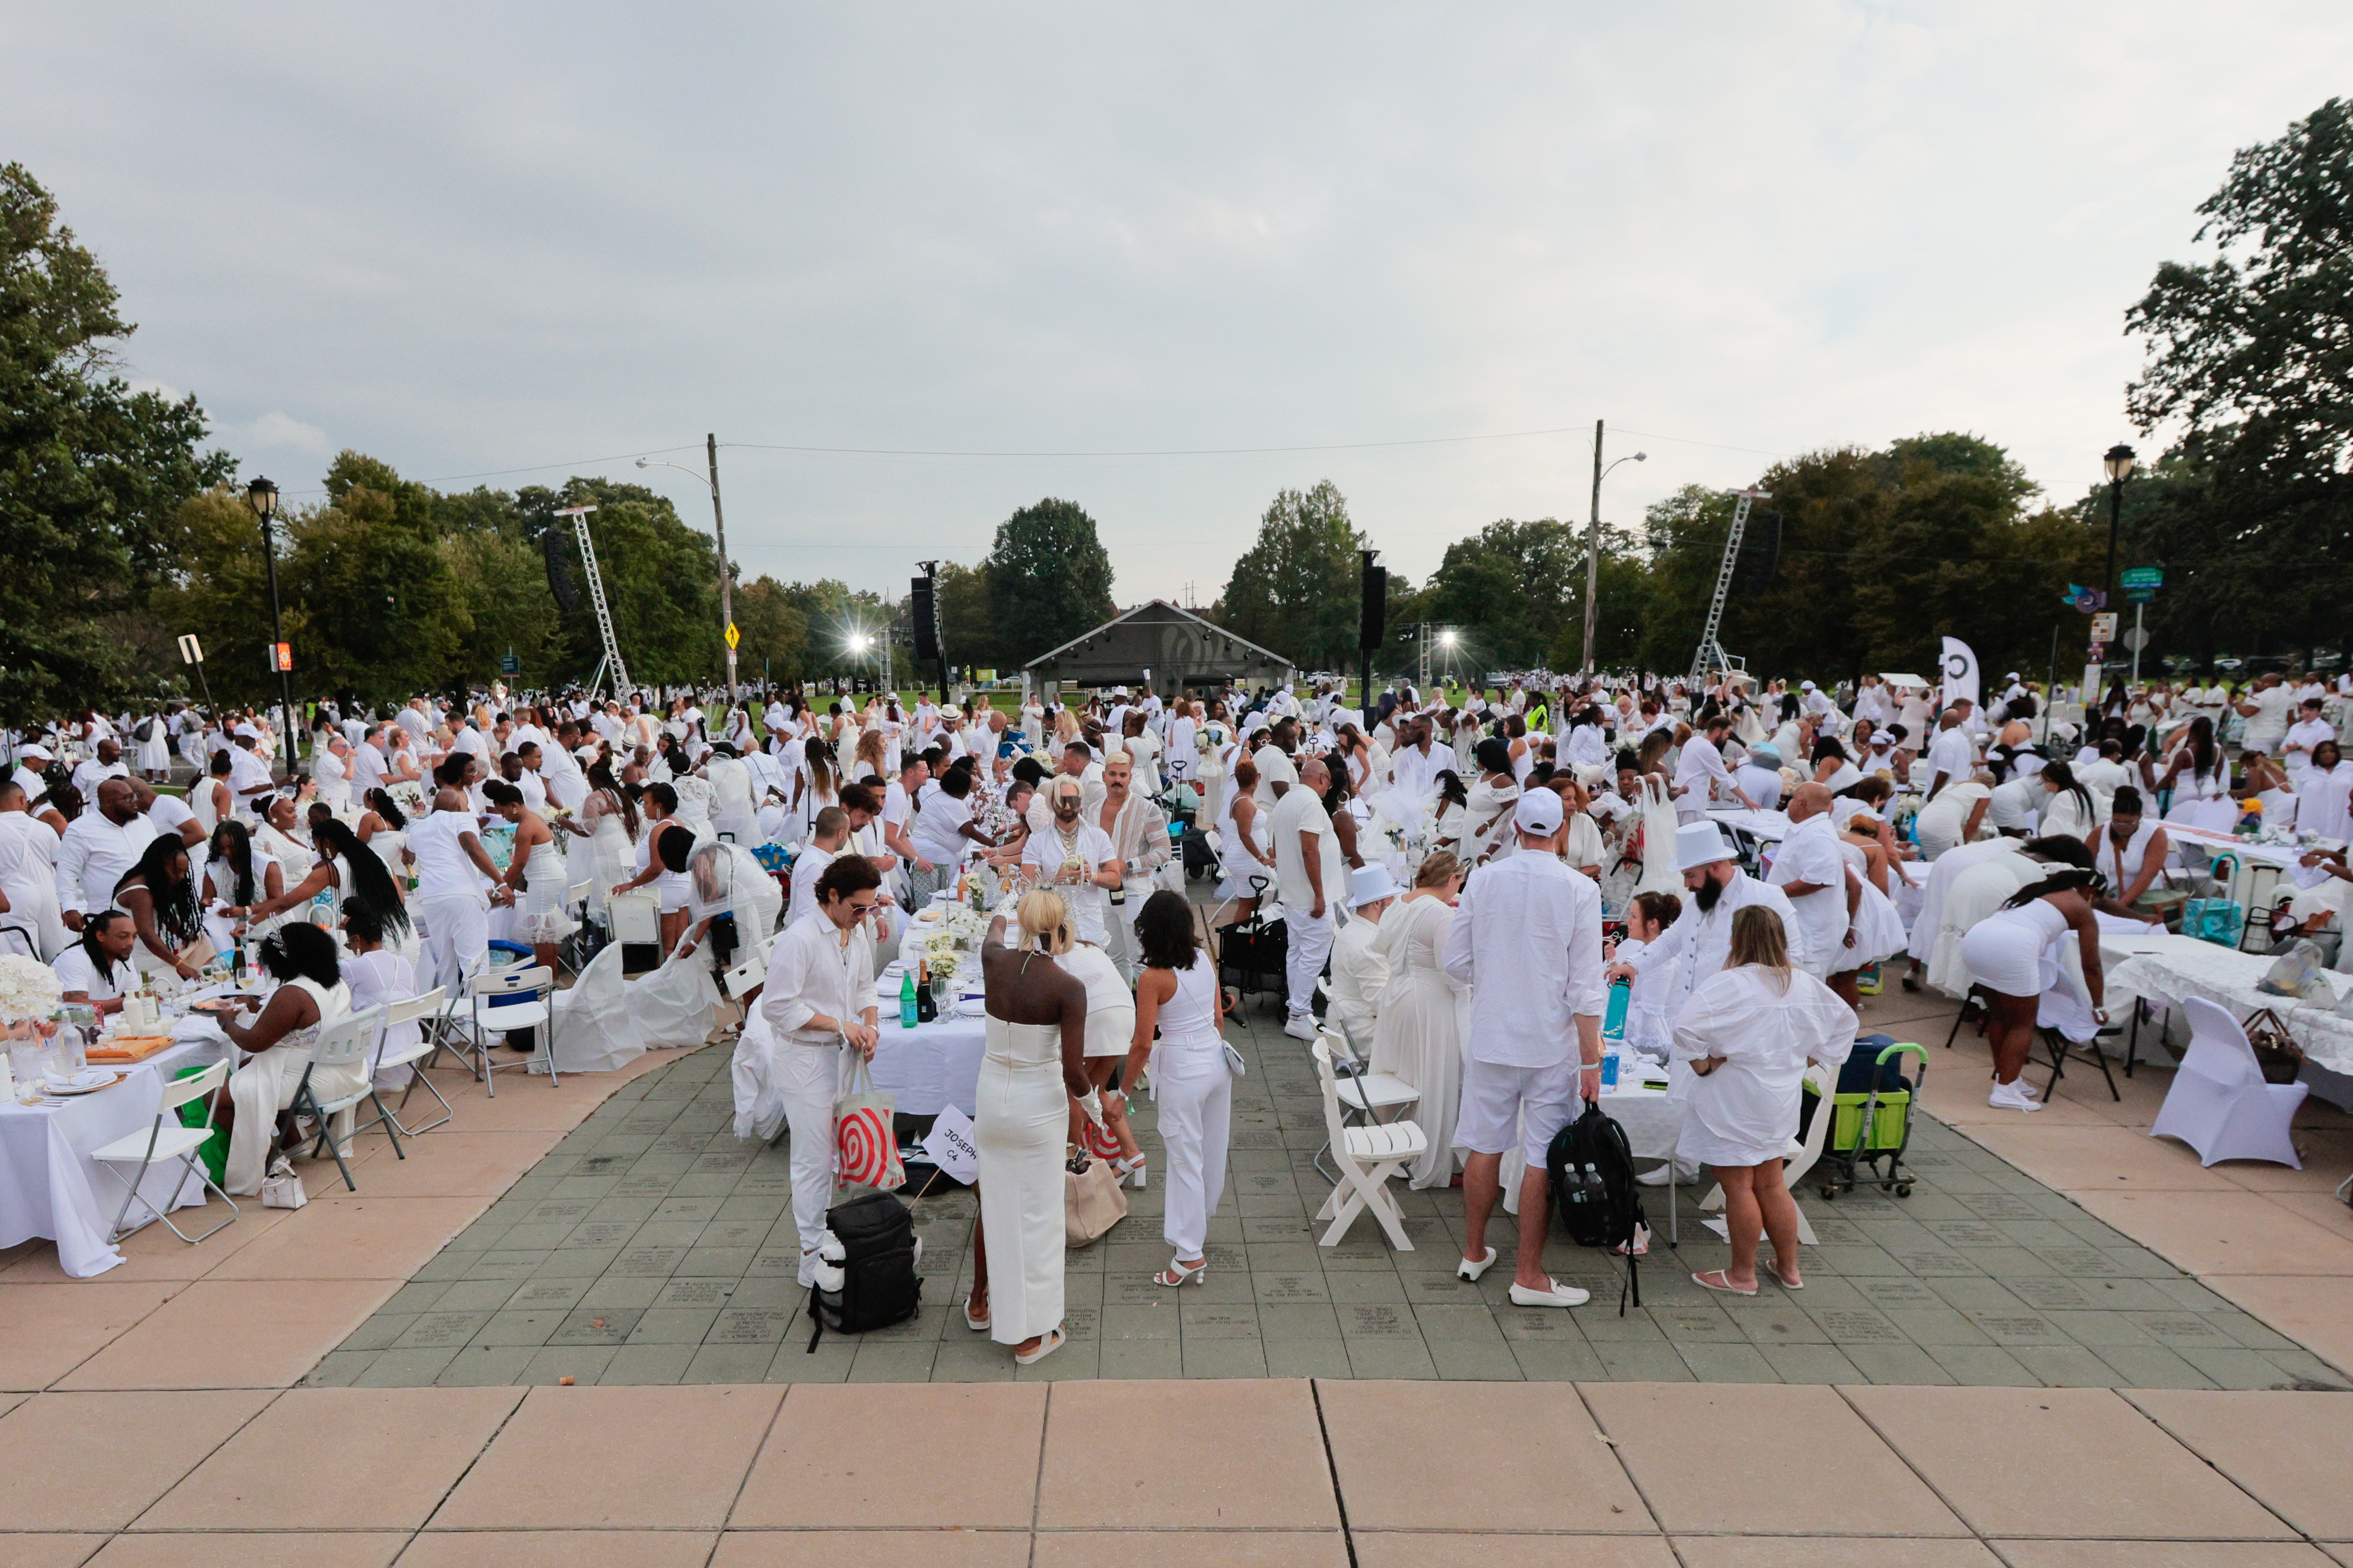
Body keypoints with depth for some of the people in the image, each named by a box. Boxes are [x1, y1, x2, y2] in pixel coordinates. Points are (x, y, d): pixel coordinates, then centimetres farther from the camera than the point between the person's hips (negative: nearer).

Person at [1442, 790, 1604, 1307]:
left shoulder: (1483, 880, -3)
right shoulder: (1579, 890, -10)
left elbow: (1456, 962, 2)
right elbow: (1585, 986, -10)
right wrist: (1591, 1060, -5)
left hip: (1491, 1038, 3)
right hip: (1552, 1044, -3)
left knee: (1485, 1146, 15)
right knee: (1543, 1159, 6)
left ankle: (1473, 1253, 30)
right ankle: (1529, 1276, 14)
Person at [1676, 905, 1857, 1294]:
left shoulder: (1730, 983, -21)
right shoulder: (1805, 984, 2)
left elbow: (1686, 1025, -31)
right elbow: (1845, 1020, 17)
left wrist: (1701, 1065, -16)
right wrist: (1813, 1058, 16)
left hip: (1733, 1104, -7)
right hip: (1779, 1101, 7)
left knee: (1738, 1187, 4)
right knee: (1771, 1184, 20)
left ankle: (1742, 1274, 16)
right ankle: (1788, 1268, 31)